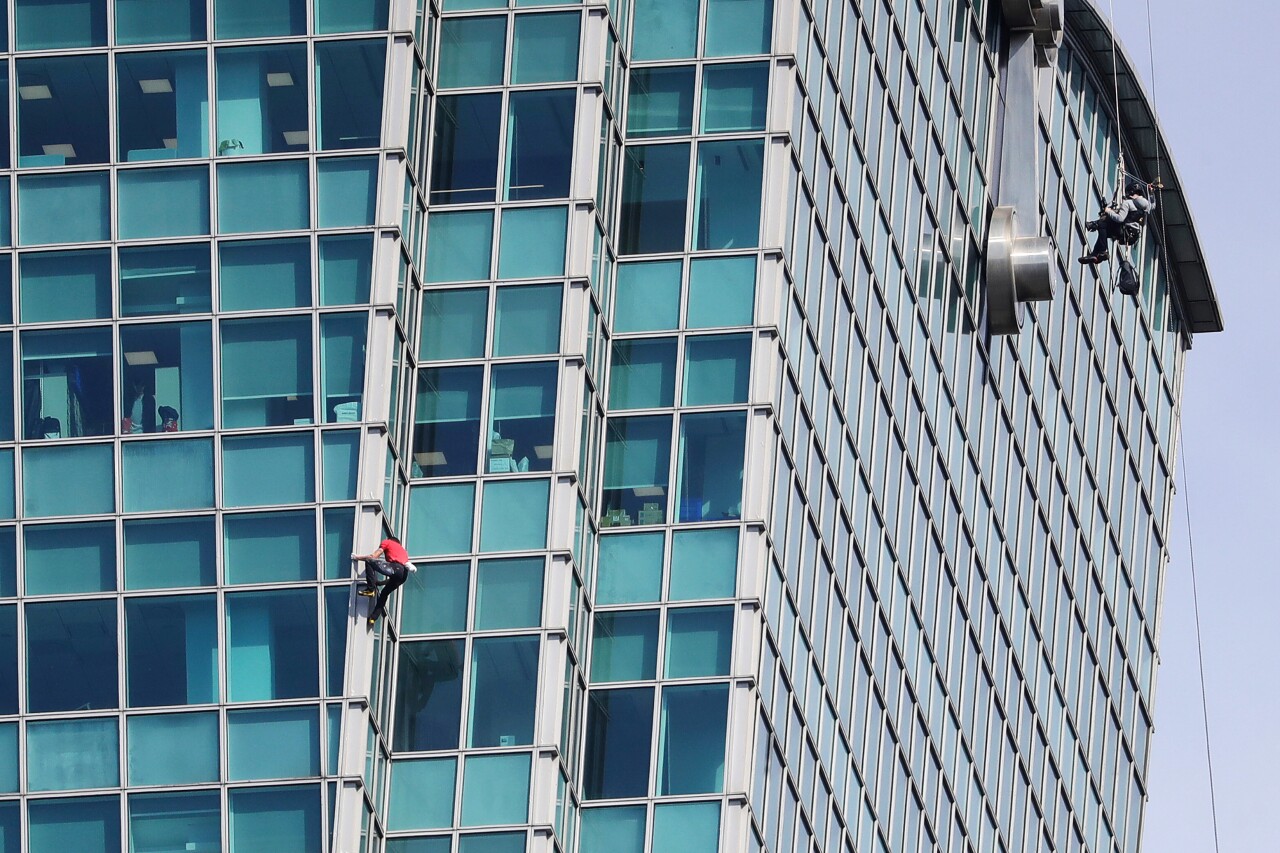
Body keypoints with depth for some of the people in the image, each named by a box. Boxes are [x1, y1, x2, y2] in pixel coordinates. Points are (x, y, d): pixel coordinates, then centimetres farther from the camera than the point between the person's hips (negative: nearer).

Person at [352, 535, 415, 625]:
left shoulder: (386, 542, 19)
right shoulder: (401, 549, 39)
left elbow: (374, 556, 8)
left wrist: (358, 557, 23)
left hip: (395, 568, -8)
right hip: (404, 574, 8)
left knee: (369, 561, -4)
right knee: (384, 593, 26)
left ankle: (370, 589, -10)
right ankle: (373, 617, 18)